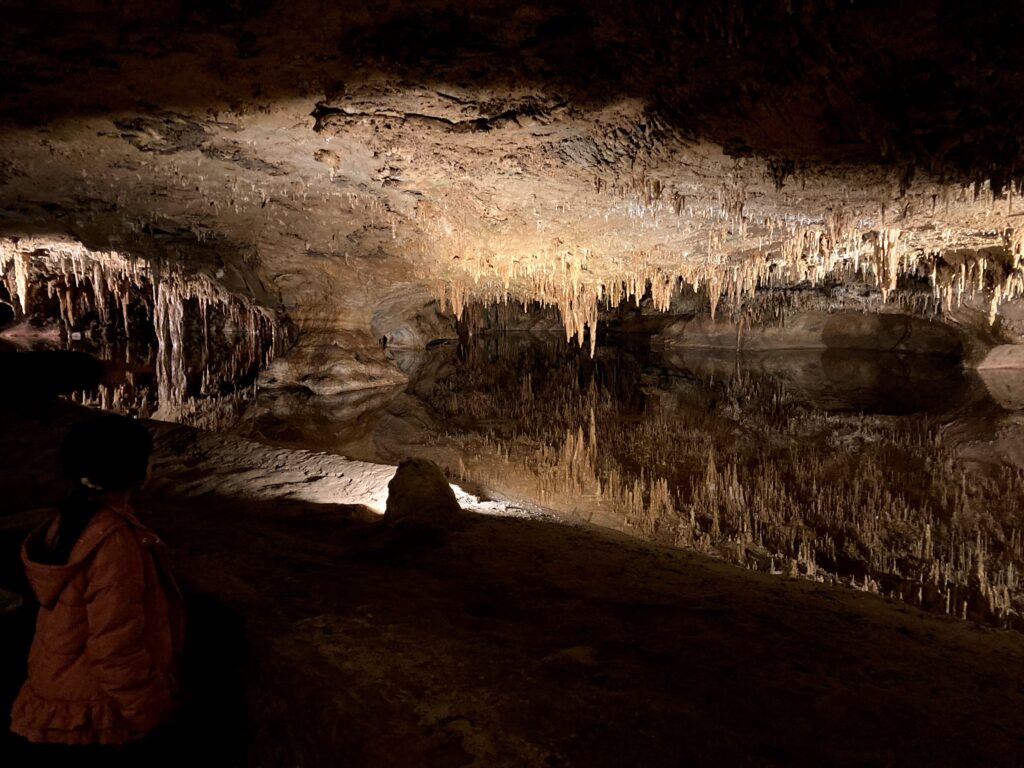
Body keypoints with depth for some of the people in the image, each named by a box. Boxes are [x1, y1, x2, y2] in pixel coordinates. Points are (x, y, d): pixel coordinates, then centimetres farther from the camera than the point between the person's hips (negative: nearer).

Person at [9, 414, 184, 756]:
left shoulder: (74, 514, -5)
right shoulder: (115, 542, -32)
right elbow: (117, 647, -29)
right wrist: (149, 707, -16)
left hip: (66, 680, 8)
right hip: (97, 702, -8)